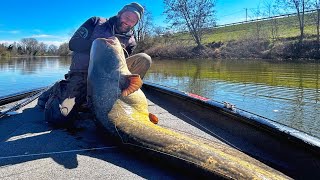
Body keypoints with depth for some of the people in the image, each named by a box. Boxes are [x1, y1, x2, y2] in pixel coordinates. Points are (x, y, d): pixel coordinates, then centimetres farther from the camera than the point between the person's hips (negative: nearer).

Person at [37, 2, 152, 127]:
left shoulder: (130, 41, 12)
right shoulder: (97, 22, 6)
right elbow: (73, 43, -4)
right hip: (82, 73, -3)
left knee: (144, 59, -12)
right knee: (61, 117, -24)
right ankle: (58, 91, 12)